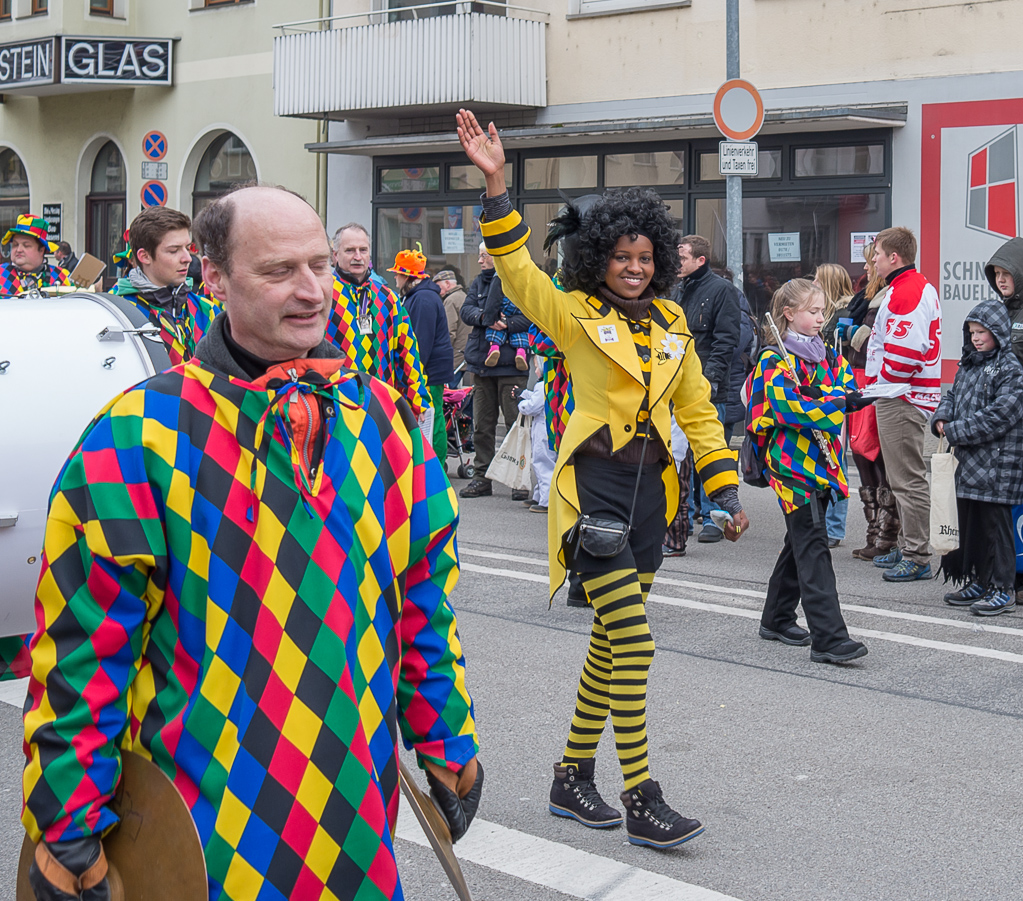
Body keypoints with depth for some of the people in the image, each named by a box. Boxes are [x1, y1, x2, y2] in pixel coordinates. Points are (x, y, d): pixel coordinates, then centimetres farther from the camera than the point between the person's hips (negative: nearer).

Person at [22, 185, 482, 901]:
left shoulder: (381, 418, 3)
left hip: (358, 800, 4)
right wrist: (68, 822, -10)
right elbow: (85, 640, -10)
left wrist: (448, 747, 12)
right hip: (203, 811, -4)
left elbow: (425, 601, 11)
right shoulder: (141, 433, -11)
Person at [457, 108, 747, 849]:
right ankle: (641, 801, -4)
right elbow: (516, 268, -16)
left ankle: (573, 778, 26)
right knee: (633, 639, -11)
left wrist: (725, 488, 9)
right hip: (593, 484, -6)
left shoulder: (671, 321, 11)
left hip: (650, 489, 6)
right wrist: (496, 184, -26)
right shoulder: (575, 313, -3)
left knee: (612, 639, 12)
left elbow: (697, 408, 14)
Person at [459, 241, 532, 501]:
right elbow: (466, 310, 6)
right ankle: (482, 477, 17)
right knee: (481, 425, 9)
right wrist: (483, 316, -14)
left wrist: (507, 324, -25)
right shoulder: (479, 282, 16)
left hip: (510, 363, -6)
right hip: (481, 363, 6)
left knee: (516, 423, -5)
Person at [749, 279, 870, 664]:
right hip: (791, 462, -8)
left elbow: (847, 387, 4)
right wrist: (836, 403, -23)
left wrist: (815, 397, -16)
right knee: (813, 547, -14)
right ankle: (828, 638, -19)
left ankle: (777, 618, 31)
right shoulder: (775, 360, -9)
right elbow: (787, 405, -21)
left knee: (800, 542, 16)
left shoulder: (826, 356, 16)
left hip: (820, 459, 8)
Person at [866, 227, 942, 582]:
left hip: (902, 398, -11)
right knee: (902, 477, 18)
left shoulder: (908, 292, -18)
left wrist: (883, 376, -8)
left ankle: (917, 558, -4)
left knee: (908, 480, -7)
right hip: (897, 396, 11)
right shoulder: (917, 287, 18)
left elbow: (905, 349, -25)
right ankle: (908, 546, 27)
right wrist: (879, 381, 14)